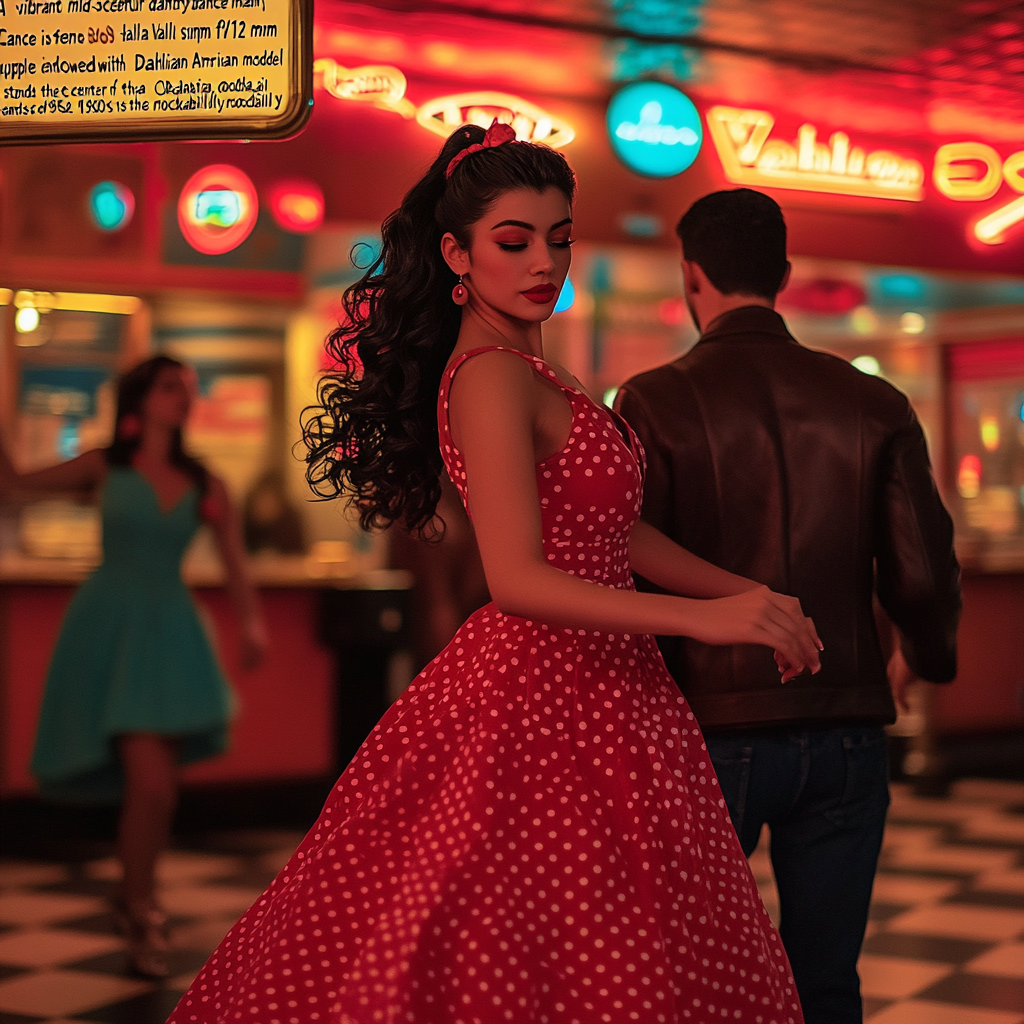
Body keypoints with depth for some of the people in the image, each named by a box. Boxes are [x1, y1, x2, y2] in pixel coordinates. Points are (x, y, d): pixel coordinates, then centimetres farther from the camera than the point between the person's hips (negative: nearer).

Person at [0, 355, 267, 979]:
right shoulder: (105, 468, 2)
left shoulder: (203, 484, 6)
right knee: (151, 782, -13)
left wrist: (251, 620, -12)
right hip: (111, 628, -3)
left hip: (170, 630, 3)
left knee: (156, 785, 4)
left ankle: (138, 899, 29)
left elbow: (236, 562, 2)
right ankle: (140, 910, 9)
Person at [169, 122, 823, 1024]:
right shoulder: (492, 378, -16)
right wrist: (703, 618, -33)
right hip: (544, 701, -10)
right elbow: (519, 580, -26)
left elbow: (609, 529, 15)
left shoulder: (525, 369, 14)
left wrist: (751, 595, 10)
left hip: (578, 689, 10)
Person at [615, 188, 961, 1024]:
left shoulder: (656, 403, -7)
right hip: (846, 729, 3)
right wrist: (931, 658, 20)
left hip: (713, 730, -2)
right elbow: (924, 576, -1)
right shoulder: (873, 405, 1)